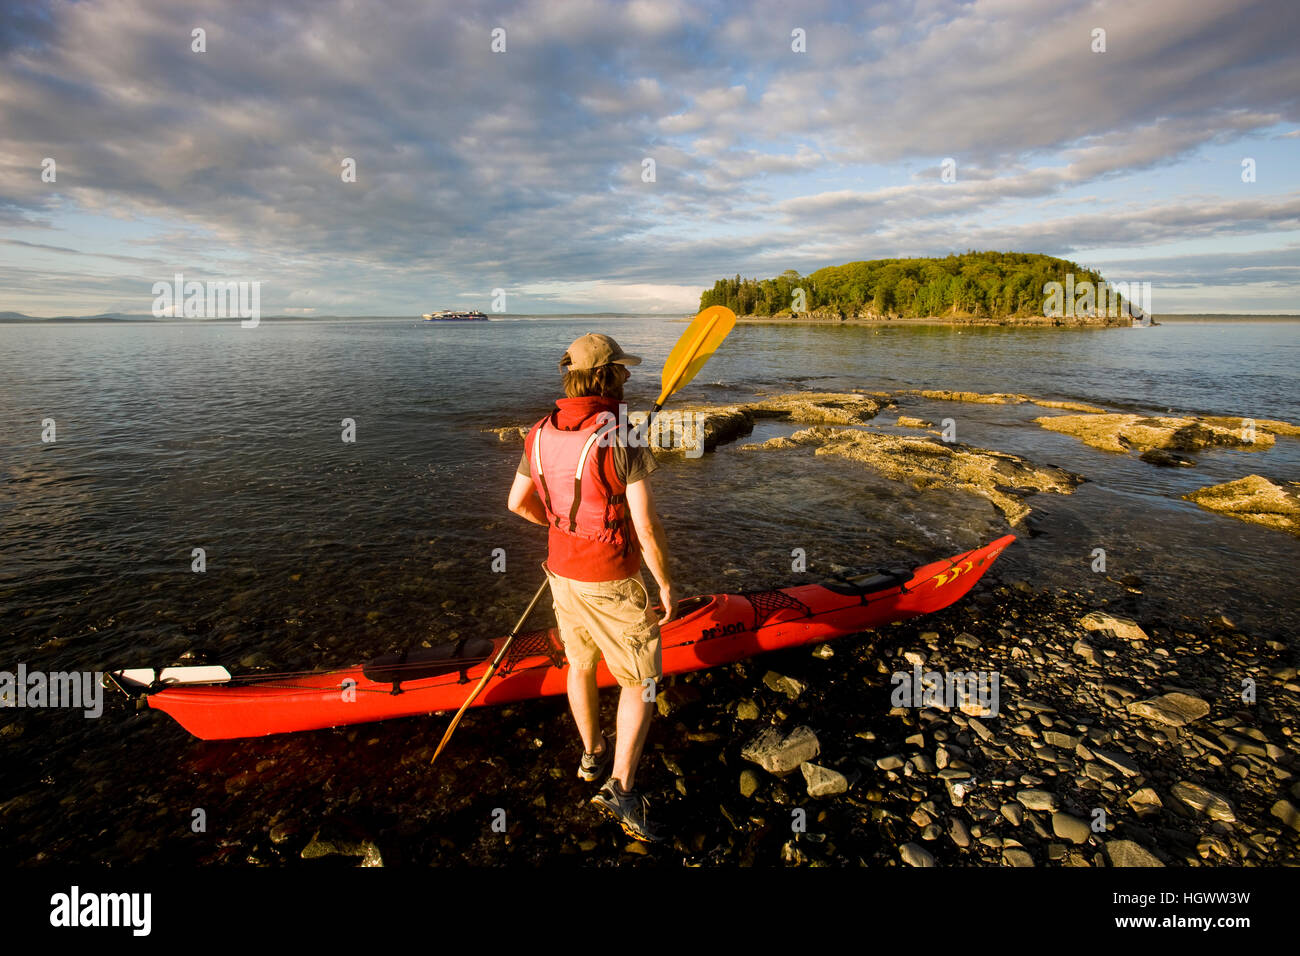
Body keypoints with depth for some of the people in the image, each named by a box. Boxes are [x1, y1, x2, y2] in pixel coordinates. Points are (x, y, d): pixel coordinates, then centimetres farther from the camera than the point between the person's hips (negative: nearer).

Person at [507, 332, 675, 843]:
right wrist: (666, 584, -9)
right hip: (612, 584, -6)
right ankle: (622, 787, 10)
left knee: (581, 664, 24)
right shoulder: (622, 437, -23)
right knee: (641, 679, 11)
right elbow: (646, 525, -23)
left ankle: (593, 753, 45)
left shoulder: (541, 435, -3)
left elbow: (517, 502, 8)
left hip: (562, 572, 6)